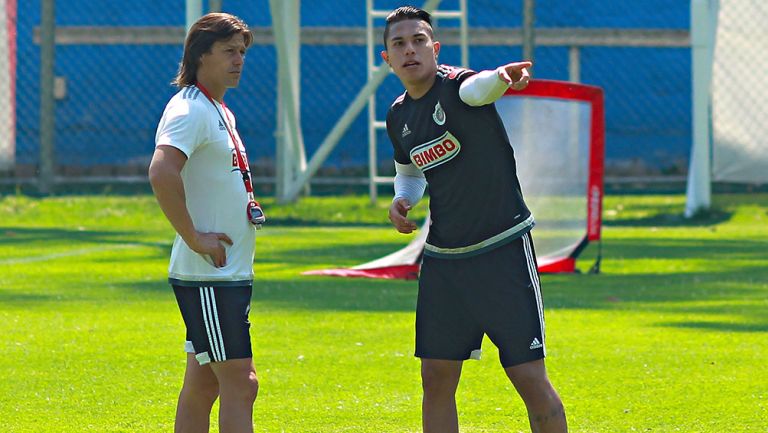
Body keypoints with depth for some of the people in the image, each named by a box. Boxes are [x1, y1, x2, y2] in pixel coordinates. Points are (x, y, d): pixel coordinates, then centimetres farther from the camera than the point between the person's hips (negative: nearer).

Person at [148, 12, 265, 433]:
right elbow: (161, 173, -31)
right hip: (208, 276, -10)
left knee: (203, 384, 10)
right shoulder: (190, 110, -14)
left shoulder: (220, 111, 17)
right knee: (240, 383, -12)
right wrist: (193, 238, -25)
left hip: (229, 274, 10)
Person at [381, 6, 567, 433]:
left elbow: (478, 86, -40)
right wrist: (402, 200, 4)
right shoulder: (399, 116, 7)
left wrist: (501, 77, -65)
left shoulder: (457, 86, -14)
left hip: (504, 249, -6)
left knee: (530, 378, -7)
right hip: (443, 259, 6)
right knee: (437, 378, 5)